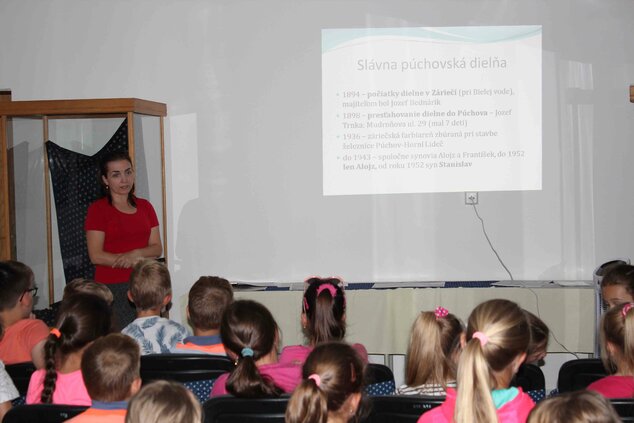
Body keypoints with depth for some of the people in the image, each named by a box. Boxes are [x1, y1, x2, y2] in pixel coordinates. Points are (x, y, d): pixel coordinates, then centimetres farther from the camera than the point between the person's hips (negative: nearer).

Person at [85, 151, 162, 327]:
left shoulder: (145, 207, 14)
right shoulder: (97, 209, 0)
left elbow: (157, 248, 10)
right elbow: (96, 255, -7)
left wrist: (135, 253, -10)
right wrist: (136, 262, -12)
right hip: (111, 287, -4)